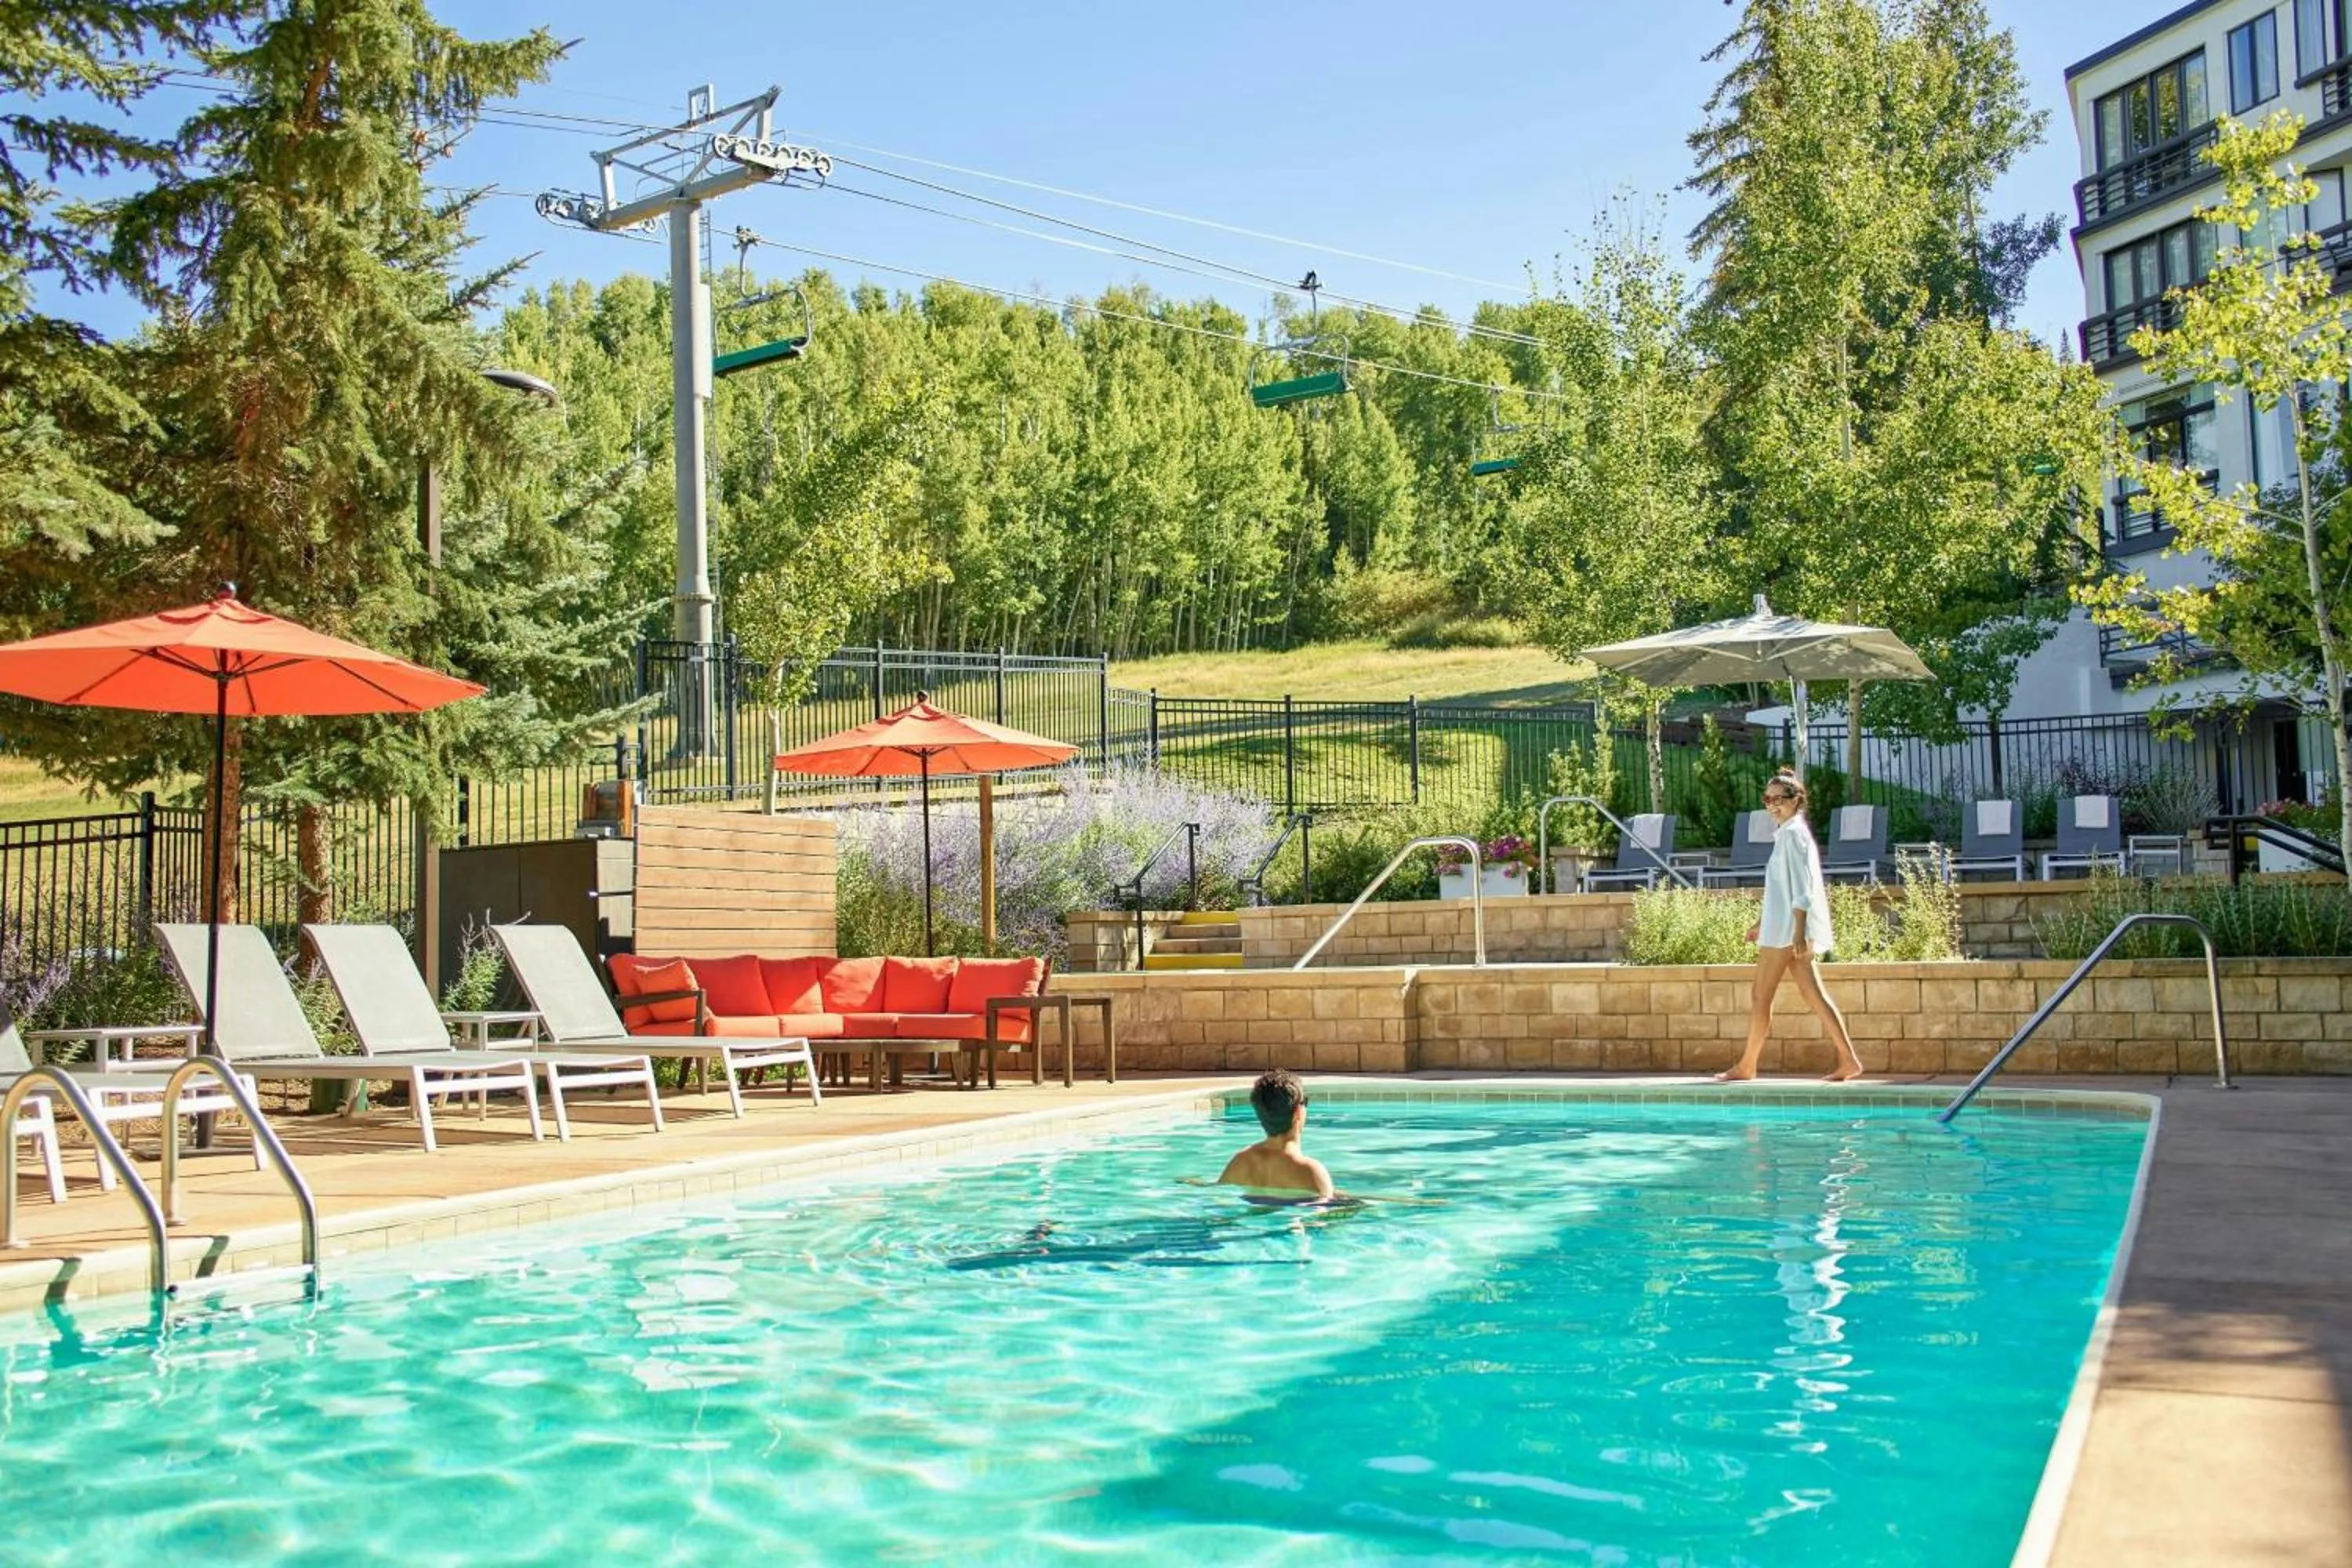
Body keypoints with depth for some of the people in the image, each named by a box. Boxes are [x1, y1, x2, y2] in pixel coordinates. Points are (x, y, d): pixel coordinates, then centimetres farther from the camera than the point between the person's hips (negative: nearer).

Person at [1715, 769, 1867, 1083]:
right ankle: (1848, 1060, 1)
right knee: (1814, 994, 5)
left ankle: (1746, 1066, 8)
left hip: (1788, 929, -10)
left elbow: (1802, 888, -18)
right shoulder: (1788, 833, 17)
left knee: (1760, 997, 0)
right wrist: (1762, 923, 28)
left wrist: (1799, 933, -23)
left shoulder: (1793, 833, -12)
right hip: (1786, 927, 10)